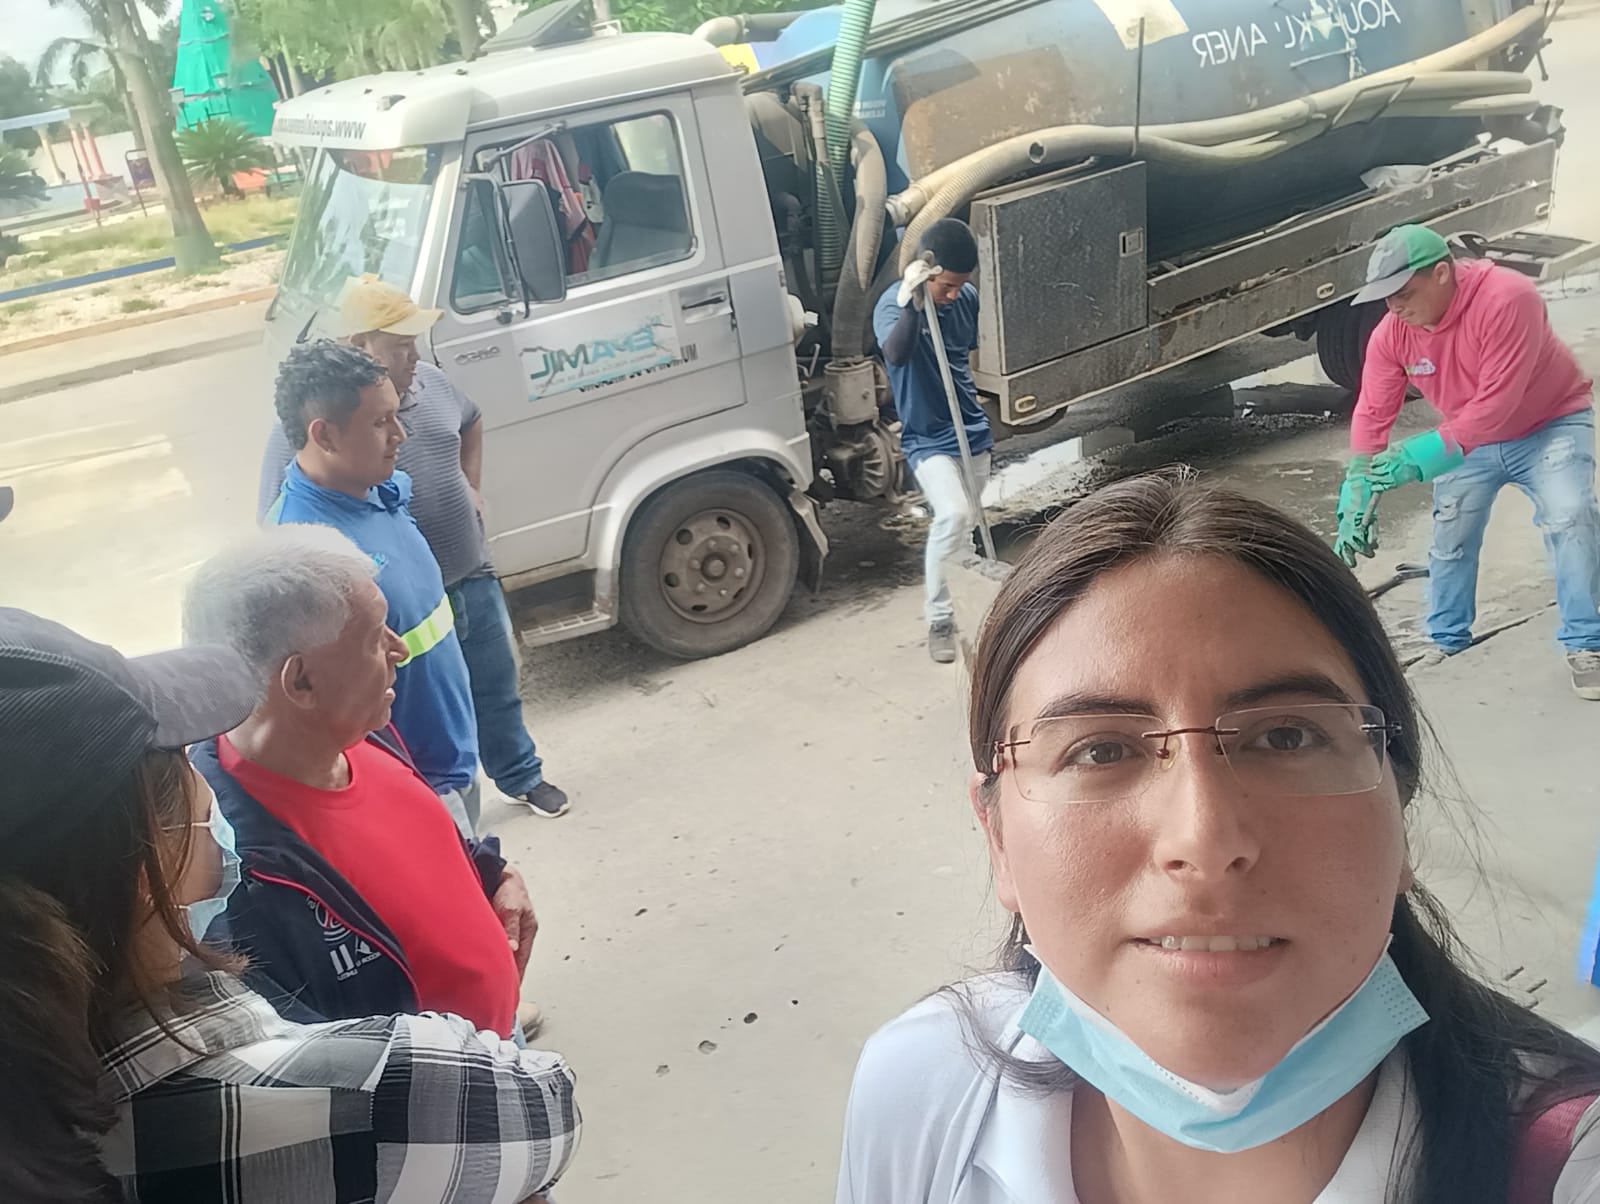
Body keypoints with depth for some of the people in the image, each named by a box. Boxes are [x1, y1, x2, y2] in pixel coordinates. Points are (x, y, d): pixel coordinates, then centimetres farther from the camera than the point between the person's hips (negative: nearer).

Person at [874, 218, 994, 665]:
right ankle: (939, 619, -11)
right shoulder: (894, 303, -19)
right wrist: (912, 303, -51)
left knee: (968, 525, 15)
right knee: (952, 516, -25)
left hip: (973, 430, 6)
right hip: (927, 439, -6)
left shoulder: (967, 296, -2)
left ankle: (963, 604, 35)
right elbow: (895, 355, -40)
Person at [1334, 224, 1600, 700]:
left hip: (1550, 423, -5)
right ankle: (1448, 641, 25)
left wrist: (1422, 456, -41)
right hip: (1471, 438, 5)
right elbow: (1371, 415, -15)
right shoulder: (1392, 334, -16)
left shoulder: (1507, 298, -33)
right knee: (1450, 538, 5)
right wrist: (1355, 502, -24)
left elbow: (1496, 403, -36)